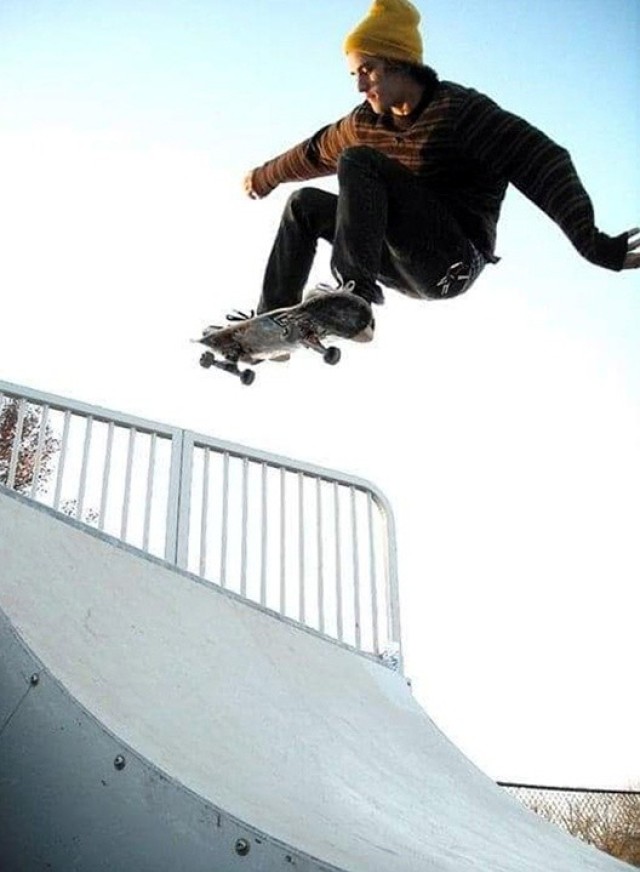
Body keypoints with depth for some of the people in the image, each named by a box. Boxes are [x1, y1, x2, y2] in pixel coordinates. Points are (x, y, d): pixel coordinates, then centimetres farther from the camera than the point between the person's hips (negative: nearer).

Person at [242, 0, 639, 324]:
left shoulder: (458, 109, -13)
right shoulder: (366, 124, 9)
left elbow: (540, 163, -24)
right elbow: (316, 151, 29)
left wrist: (591, 240, -38)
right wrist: (265, 177, 44)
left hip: (453, 262, -8)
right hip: (406, 264, 8)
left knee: (358, 162, -20)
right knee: (305, 204, 12)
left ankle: (355, 289, -32)